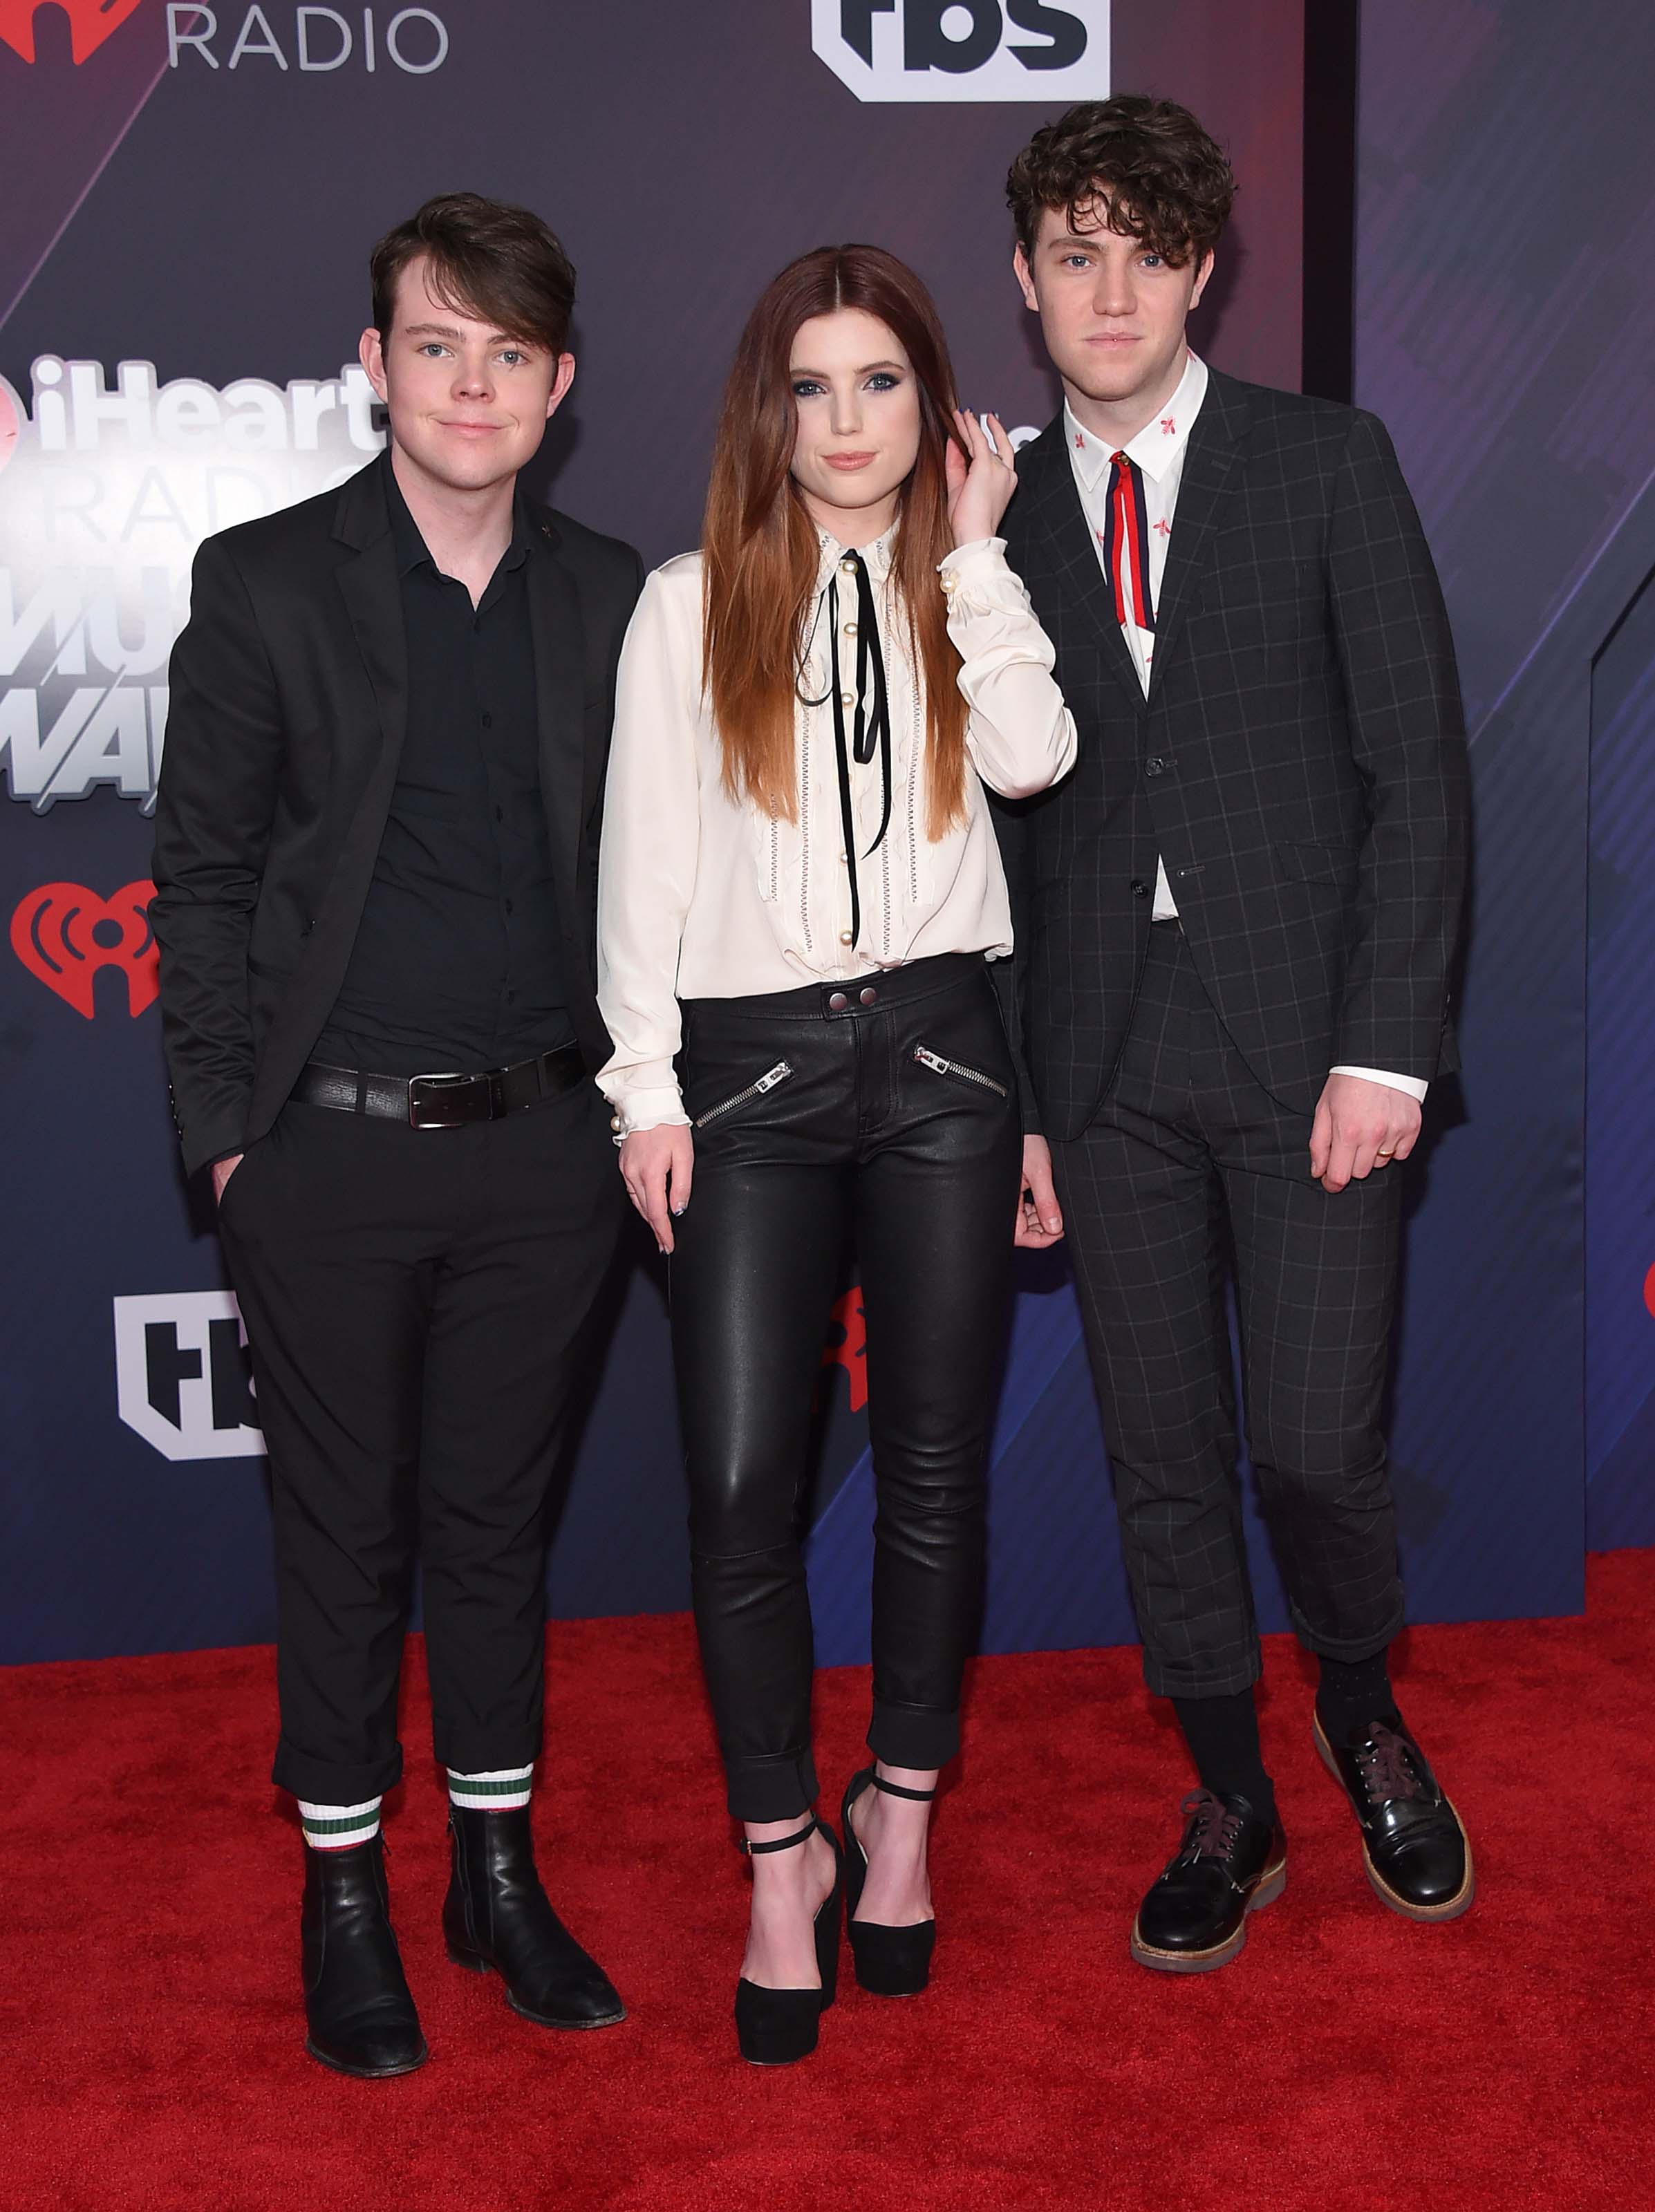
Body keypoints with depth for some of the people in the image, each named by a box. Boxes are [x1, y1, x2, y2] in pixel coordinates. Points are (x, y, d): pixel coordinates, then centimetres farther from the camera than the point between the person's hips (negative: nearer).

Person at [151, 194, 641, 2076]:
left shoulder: (609, 597, 5)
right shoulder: (265, 583, -3)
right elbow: (201, 877, -2)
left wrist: (635, 1092, 4)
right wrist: (225, 1126, -6)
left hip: (541, 1146, 3)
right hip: (331, 1155, -2)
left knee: (497, 1514, 14)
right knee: (343, 1529, 9)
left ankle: (498, 1874, 31)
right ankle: (344, 1900, 26)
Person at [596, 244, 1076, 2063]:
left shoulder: (967, 593, 11)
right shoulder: (692, 604, 7)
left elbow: (1032, 756, -10)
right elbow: (644, 855, 3)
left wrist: (972, 552, -4)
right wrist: (644, 1087, -3)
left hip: (938, 1044, 2)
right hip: (751, 1058, -1)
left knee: (934, 1459, 7)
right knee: (740, 1481, -6)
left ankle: (900, 1810, 25)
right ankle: (782, 1854, 11)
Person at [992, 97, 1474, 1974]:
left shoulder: (1327, 464, 2)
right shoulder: (999, 515, 9)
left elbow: (1417, 768, -2)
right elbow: (999, 820, 10)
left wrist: (1387, 1043, -11)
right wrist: (1011, 1091, 6)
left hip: (1308, 1039, -2)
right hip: (1105, 1060, 3)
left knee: (1314, 1445, -5)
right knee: (1161, 1459, 8)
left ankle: (1362, 1712, 28)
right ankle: (1230, 1804, 27)